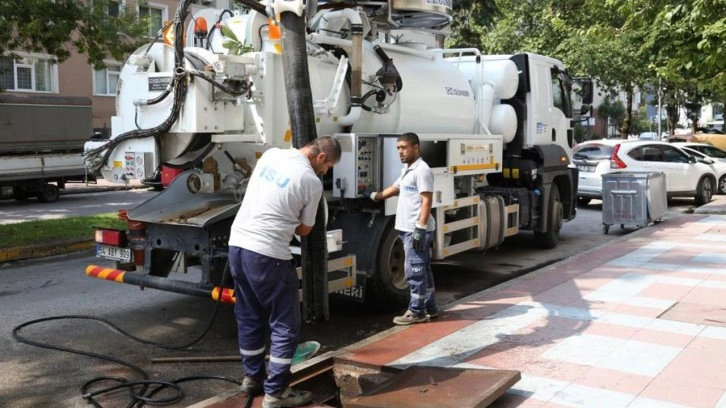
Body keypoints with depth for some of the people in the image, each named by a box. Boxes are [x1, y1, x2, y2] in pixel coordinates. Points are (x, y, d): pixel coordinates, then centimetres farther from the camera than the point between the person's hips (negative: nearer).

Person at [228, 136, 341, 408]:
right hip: (267, 254, -8)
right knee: (285, 324, 3)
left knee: (249, 317, 20)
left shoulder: (271, 154, 9)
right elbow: (304, 230, 2)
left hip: (237, 243, 8)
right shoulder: (312, 182, -9)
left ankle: (252, 377, 32)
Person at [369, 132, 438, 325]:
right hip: (409, 229, 10)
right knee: (422, 270, 15)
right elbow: (395, 188, 33)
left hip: (416, 230, -10)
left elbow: (427, 201, -19)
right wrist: (375, 197, 31)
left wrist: (420, 229, -23)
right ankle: (429, 308, 23)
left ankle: (416, 312, 3)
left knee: (415, 271, -5)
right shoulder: (407, 170, 17)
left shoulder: (421, 170, -14)